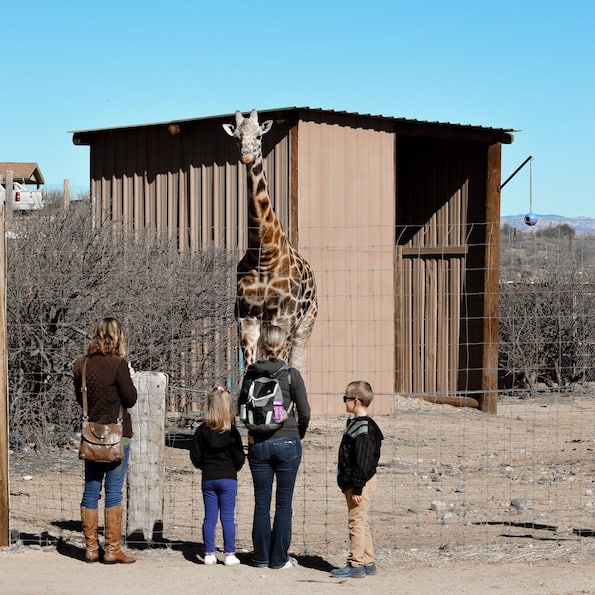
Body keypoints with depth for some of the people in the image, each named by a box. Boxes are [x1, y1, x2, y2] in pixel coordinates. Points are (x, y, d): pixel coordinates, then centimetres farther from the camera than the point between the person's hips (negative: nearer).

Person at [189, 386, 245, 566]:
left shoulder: (201, 431, -3)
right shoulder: (232, 432, -9)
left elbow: (195, 457, 0)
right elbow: (239, 458, -6)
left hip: (208, 479, 2)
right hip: (228, 478, -2)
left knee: (209, 517, 7)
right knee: (227, 517, 2)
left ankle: (209, 553, 8)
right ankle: (229, 554, 2)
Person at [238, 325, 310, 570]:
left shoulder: (251, 374, 0)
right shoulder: (291, 375, -8)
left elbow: (242, 407, 9)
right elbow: (304, 413, -6)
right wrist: (299, 435, 12)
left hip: (258, 445, 3)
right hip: (287, 443, -2)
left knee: (261, 503, 11)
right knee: (284, 504, 5)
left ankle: (261, 557, 15)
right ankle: (279, 558, 8)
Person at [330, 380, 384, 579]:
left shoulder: (363, 428, -19)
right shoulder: (356, 424, 14)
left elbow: (362, 462, -23)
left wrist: (357, 488, -23)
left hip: (360, 483, -11)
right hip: (354, 484, 11)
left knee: (356, 521, -7)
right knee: (361, 522, 15)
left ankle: (356, 564, -4)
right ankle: (368, 562, 22)